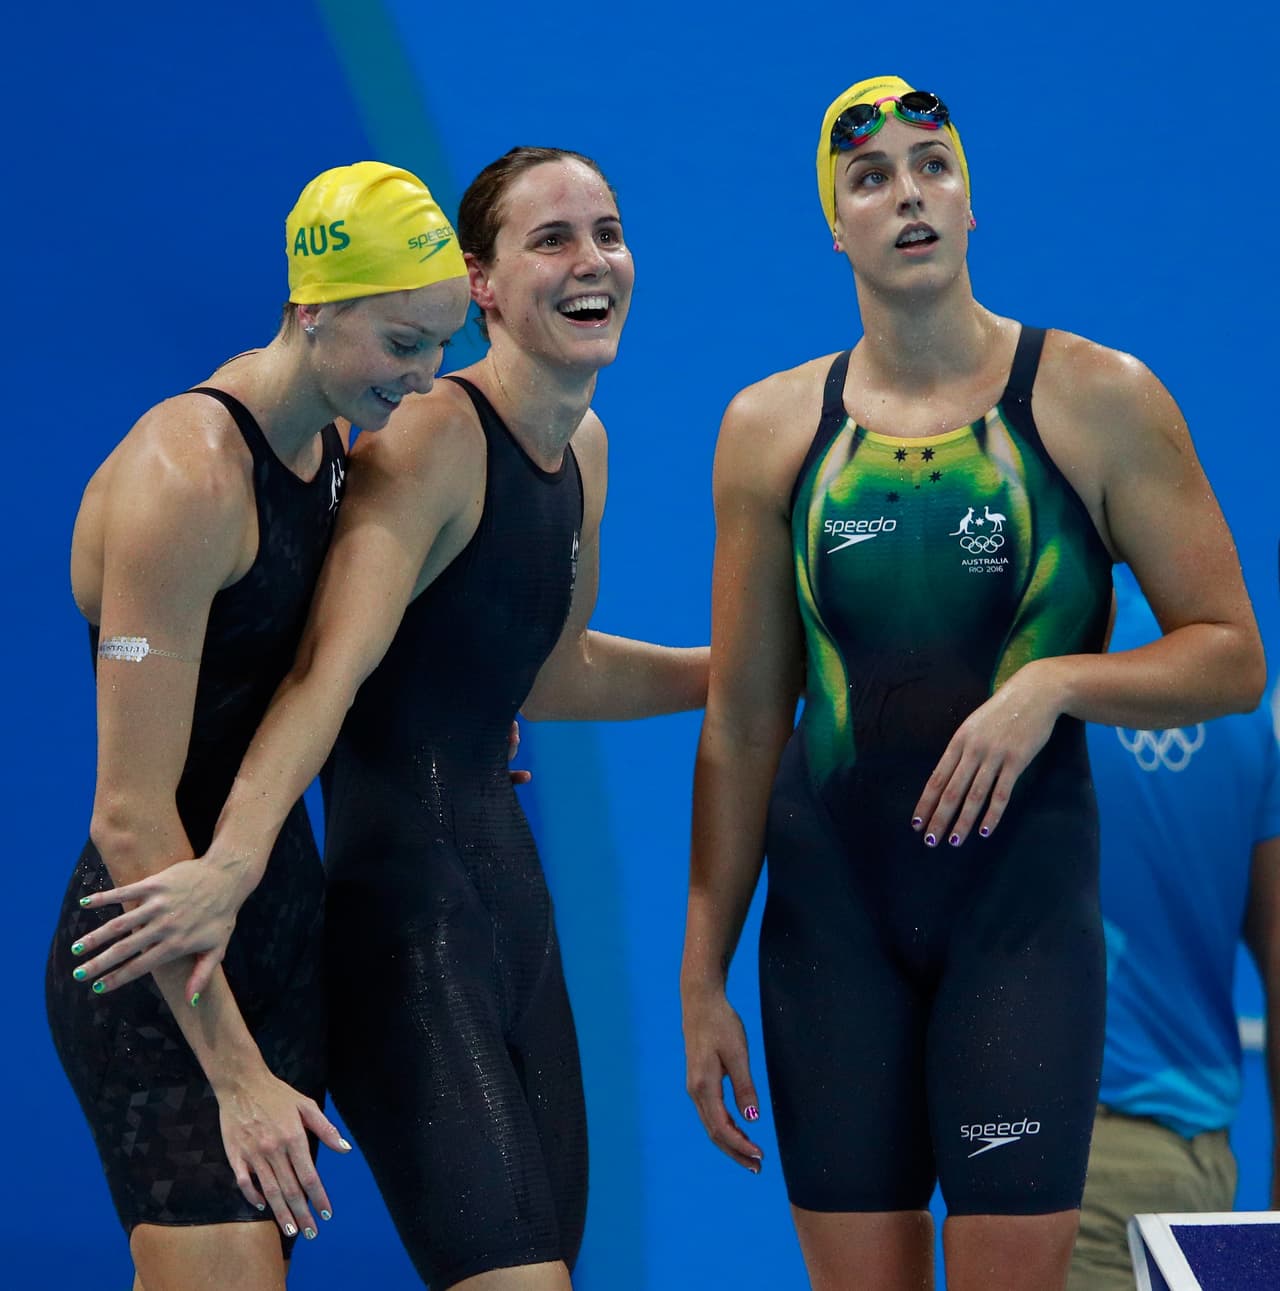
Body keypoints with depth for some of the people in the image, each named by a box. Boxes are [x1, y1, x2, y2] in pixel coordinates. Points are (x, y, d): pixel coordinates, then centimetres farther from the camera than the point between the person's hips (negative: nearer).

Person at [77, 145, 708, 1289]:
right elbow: (331, 667, -29)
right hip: (401, 894, -9)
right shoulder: (433, 442, -14)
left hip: (505, 863, 9)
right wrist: (232, 865, -43)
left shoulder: (584, 447, 12)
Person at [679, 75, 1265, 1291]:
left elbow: (1231, 656, -3)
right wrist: (702, 975, 5)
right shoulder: (770, 429, 4)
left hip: (1023, 898, -2)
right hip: (831, 905, 2)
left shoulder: (1098, 402, -4)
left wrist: (1056, 684, -21)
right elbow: (741, 722, 8)